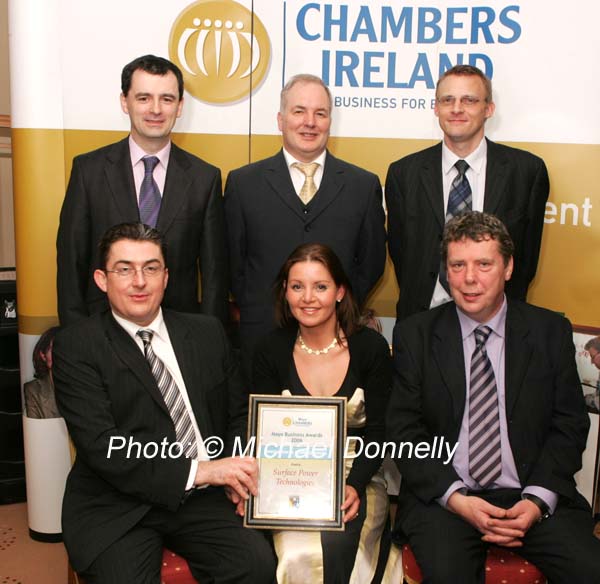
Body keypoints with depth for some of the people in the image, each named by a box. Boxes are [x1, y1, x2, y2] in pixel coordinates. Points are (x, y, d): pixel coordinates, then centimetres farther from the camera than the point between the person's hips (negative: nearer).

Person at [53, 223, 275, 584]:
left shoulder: (207, 333, 11)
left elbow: (239, 414, 17)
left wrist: (236, 471, -3)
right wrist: (198, 470, -17)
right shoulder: (77, 346, -3)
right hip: (117, 507, -2)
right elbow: (101, 448, -12)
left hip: (202, 499, 3)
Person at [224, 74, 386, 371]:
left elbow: (371, 263, 9)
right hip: (262, 338, 0)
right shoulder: (243, 182, 4)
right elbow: (233, 261, 7)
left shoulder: (364, 185, 5)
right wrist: (257, 310, 3)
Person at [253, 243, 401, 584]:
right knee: (299, 553, -27)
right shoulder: (271, 351, 0)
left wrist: (354, 486, -19)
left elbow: (377, 432, -3)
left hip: (357, 478, 0)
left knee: (334, 542, -29)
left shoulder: (371, 347, -3)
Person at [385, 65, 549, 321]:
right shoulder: (403, 173, -2)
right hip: (423, 319, 0)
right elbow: (399, 252, 3)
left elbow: (528, 253, 2)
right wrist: (418, 306, 0)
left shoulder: (528, 170, -4)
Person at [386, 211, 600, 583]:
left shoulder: (551, 331, 5)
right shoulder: (415, 335, 2)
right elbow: (404, 430, 0)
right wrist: (456, 498, -12)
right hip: (443, 497, -1)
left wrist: (538, 500, -9)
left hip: (532, 494, 2)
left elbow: (570, 425, 4)